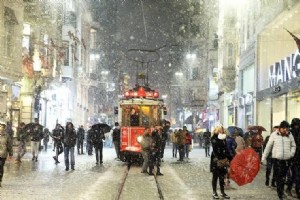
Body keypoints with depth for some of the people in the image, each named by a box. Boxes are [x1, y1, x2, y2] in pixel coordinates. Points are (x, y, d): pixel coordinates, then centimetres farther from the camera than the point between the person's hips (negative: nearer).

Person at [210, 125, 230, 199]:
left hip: (223, 160, 5)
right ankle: (214, 192, 12)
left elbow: (226, 149, 11)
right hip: (216, 160, -5)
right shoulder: (214, 139, -9)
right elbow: (214, 150, -18)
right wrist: (217, 159, -28)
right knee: (215, 176, 4)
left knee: (222, 177, 10)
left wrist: (227, 157, 1)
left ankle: (222, 192, 17)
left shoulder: (224, 139, 9)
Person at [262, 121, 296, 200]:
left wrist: (292, 153, -1)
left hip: (286, 159, 2)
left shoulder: (290, 135, 5)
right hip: (277, 159, -2)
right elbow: (268, 146, 4)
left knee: (283, 176, 7)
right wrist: (264, 157, 5)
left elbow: (293, 146, 18)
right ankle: (280, 193, -1)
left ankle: (281, 191, 21)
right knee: (279, 176, -7)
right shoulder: (274, 135, -2)